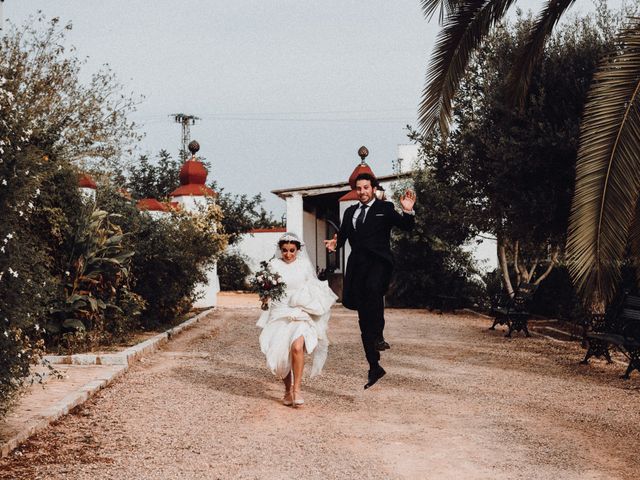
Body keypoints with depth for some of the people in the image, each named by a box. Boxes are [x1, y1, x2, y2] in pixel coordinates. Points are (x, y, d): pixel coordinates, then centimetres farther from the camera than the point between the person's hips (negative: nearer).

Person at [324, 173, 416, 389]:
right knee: (363, 318, 5)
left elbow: (406, 226, -4)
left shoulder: (385, 208, 6)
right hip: (357, 264, 5)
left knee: (372, 287, -39)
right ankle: (374, 367, 12)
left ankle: (378, 336, -30)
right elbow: (343, 234, 17)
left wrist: (408, 211, -23)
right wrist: (335, 244, -5)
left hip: (378, 261, -5)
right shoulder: (350, 212, 20)